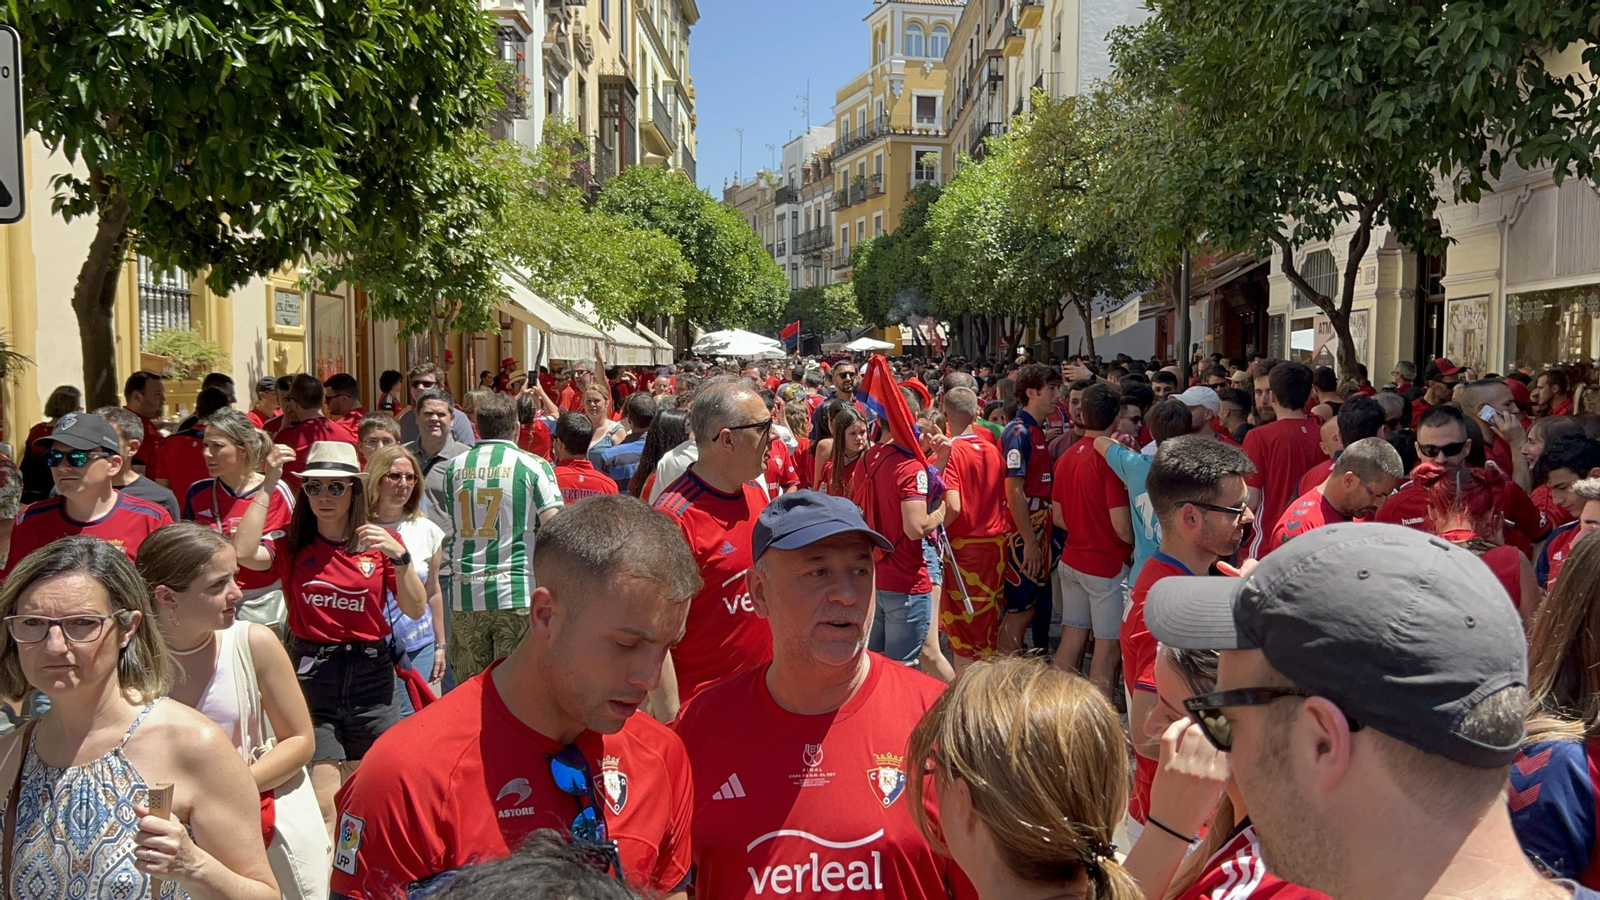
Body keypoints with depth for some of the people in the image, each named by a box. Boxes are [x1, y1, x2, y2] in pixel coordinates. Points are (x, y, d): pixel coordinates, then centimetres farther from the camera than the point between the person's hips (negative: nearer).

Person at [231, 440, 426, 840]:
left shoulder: (379, 541, 3)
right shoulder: (292, 544, 2)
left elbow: (416, 609, -3)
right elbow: (243, 553, -20)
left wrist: (398, 557, -18)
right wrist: (268, 486, -14)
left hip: (372, 675, 1)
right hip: (311, 675, -1)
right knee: (322, 806, -6)